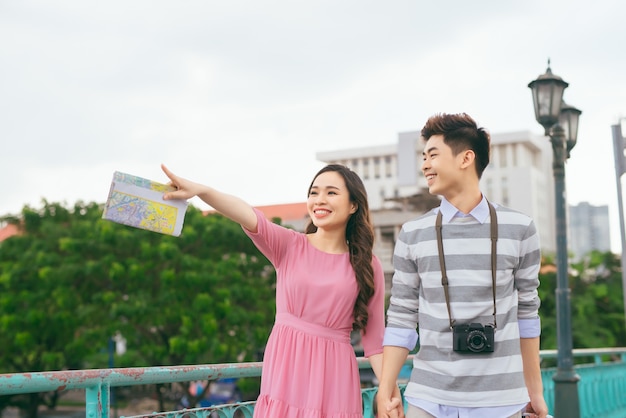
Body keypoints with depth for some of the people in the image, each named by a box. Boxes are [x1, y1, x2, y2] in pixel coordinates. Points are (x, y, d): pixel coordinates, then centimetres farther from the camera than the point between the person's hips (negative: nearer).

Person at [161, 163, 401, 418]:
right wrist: (200, 190, -35)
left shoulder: (368, 266, 3)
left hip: (334, 376, 0)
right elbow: (249, 217, -18)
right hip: (286, 370, 0)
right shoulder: (289, 246, 1)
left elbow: (374, 337, 5)